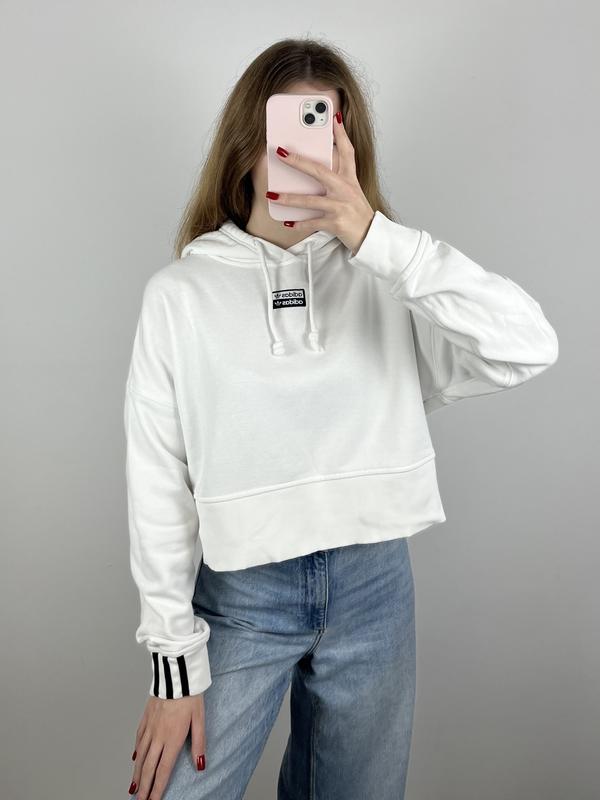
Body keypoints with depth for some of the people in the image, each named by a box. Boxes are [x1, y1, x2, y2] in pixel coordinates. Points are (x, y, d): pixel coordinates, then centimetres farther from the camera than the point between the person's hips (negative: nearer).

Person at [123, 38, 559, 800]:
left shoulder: (387, 279, -3)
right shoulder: (181, 292, -5)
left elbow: (530, 348, -18)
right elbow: (158, 481, -4)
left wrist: (378, 237, -25)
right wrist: (174, 658, -4)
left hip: (374, 586, 2)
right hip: (241, 593, -1)